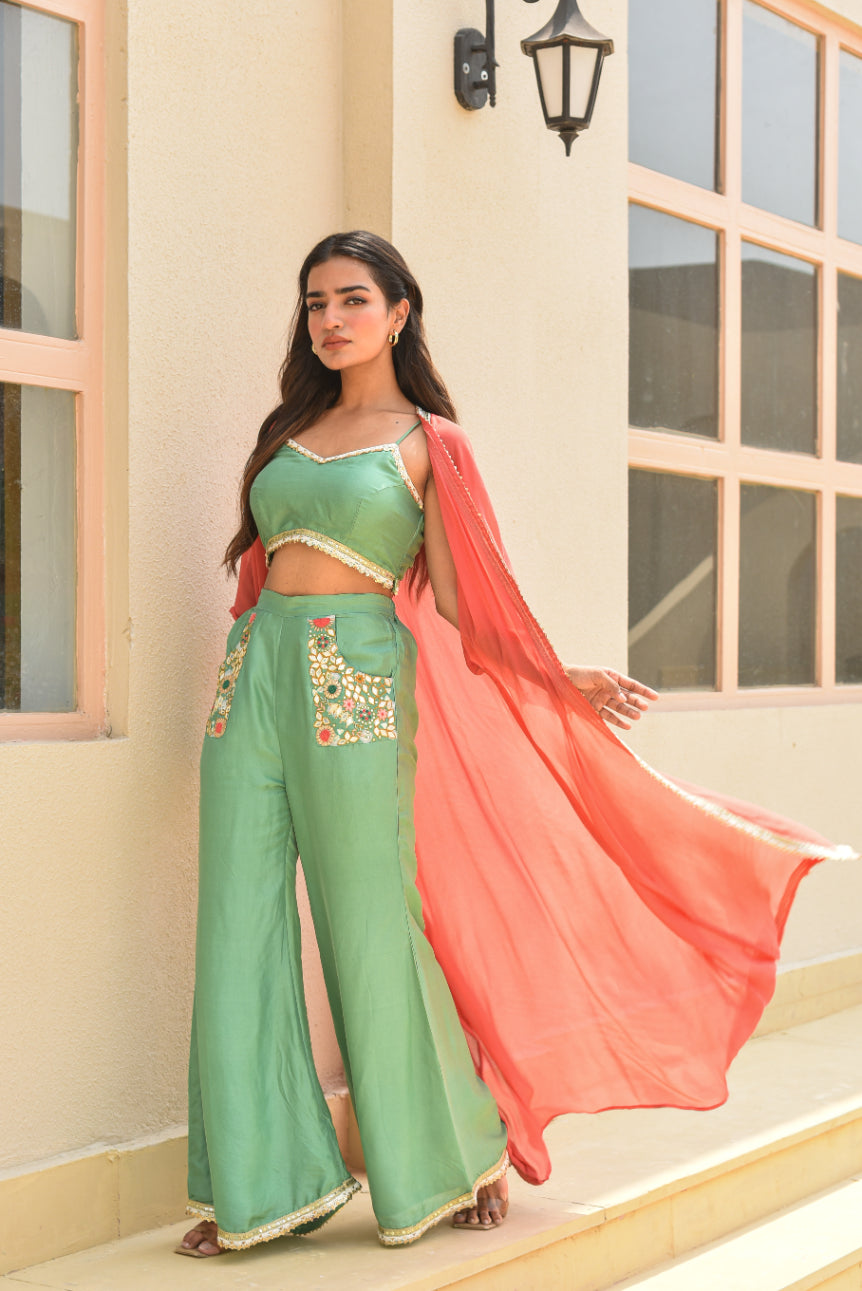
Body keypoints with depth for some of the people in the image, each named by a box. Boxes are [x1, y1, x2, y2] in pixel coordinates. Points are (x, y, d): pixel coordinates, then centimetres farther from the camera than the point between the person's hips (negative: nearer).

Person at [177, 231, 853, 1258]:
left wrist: (566, 681, -12)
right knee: (240, 932, 1)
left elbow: (461, 604, -1)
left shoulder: (427, 443, 4)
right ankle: (267, 1181, 12)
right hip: (257, 673, 5)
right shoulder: (289, 432, 17)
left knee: (371, 928, -2)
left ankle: (456, 1155, 19)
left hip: (356, 681, -5)